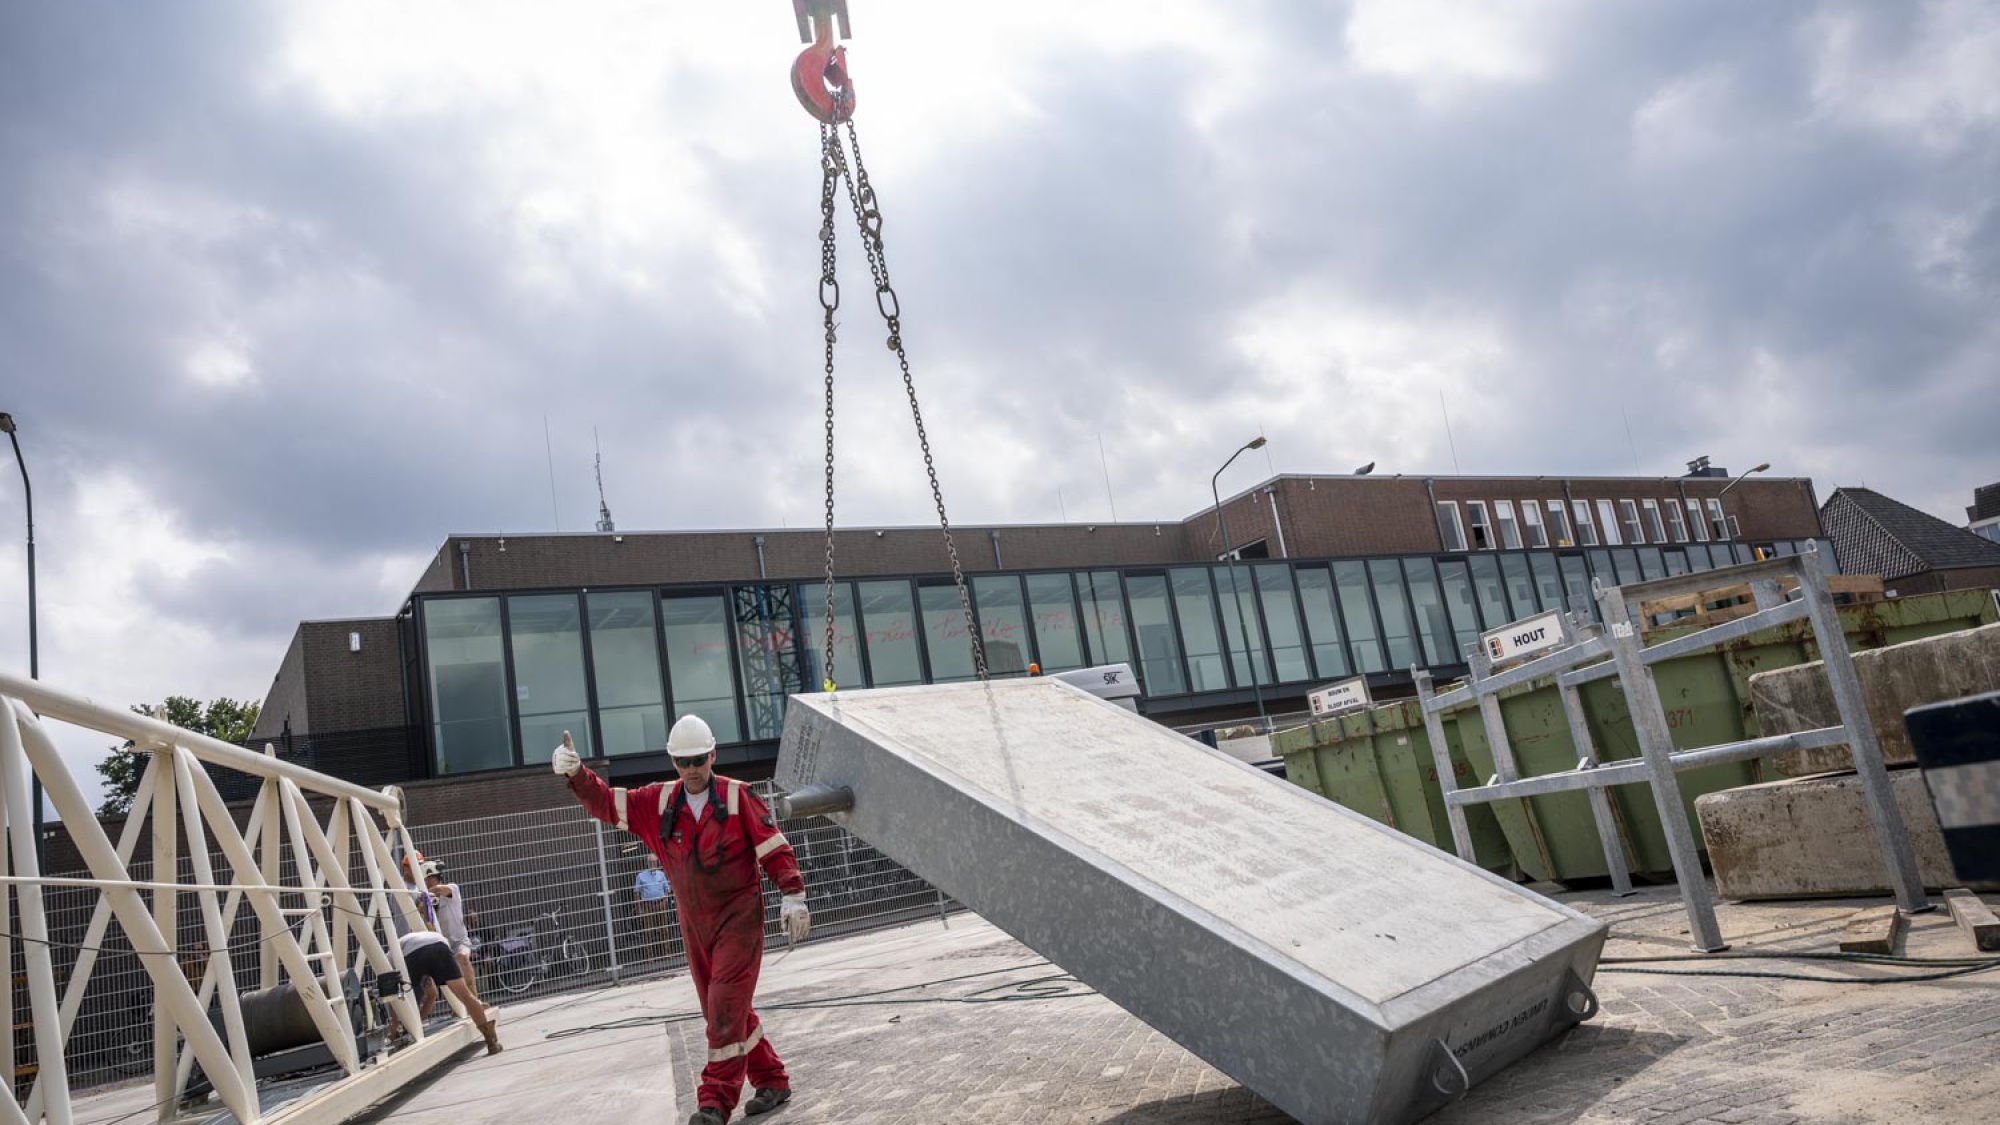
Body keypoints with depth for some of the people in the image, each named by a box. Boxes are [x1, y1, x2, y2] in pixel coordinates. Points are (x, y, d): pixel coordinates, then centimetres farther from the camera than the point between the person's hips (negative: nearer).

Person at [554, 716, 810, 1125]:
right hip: (694, 923, 5)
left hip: (739, 918, -5)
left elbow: (774, 849, -10)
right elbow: (607, 803, 0)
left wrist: (793, 896, -15)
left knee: (726, 1006, -12)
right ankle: (772, 1081, 25)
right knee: (723, 1010, 12)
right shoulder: (659, 802, 2)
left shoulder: (738, 797, -10)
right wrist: (575, 773, -16)